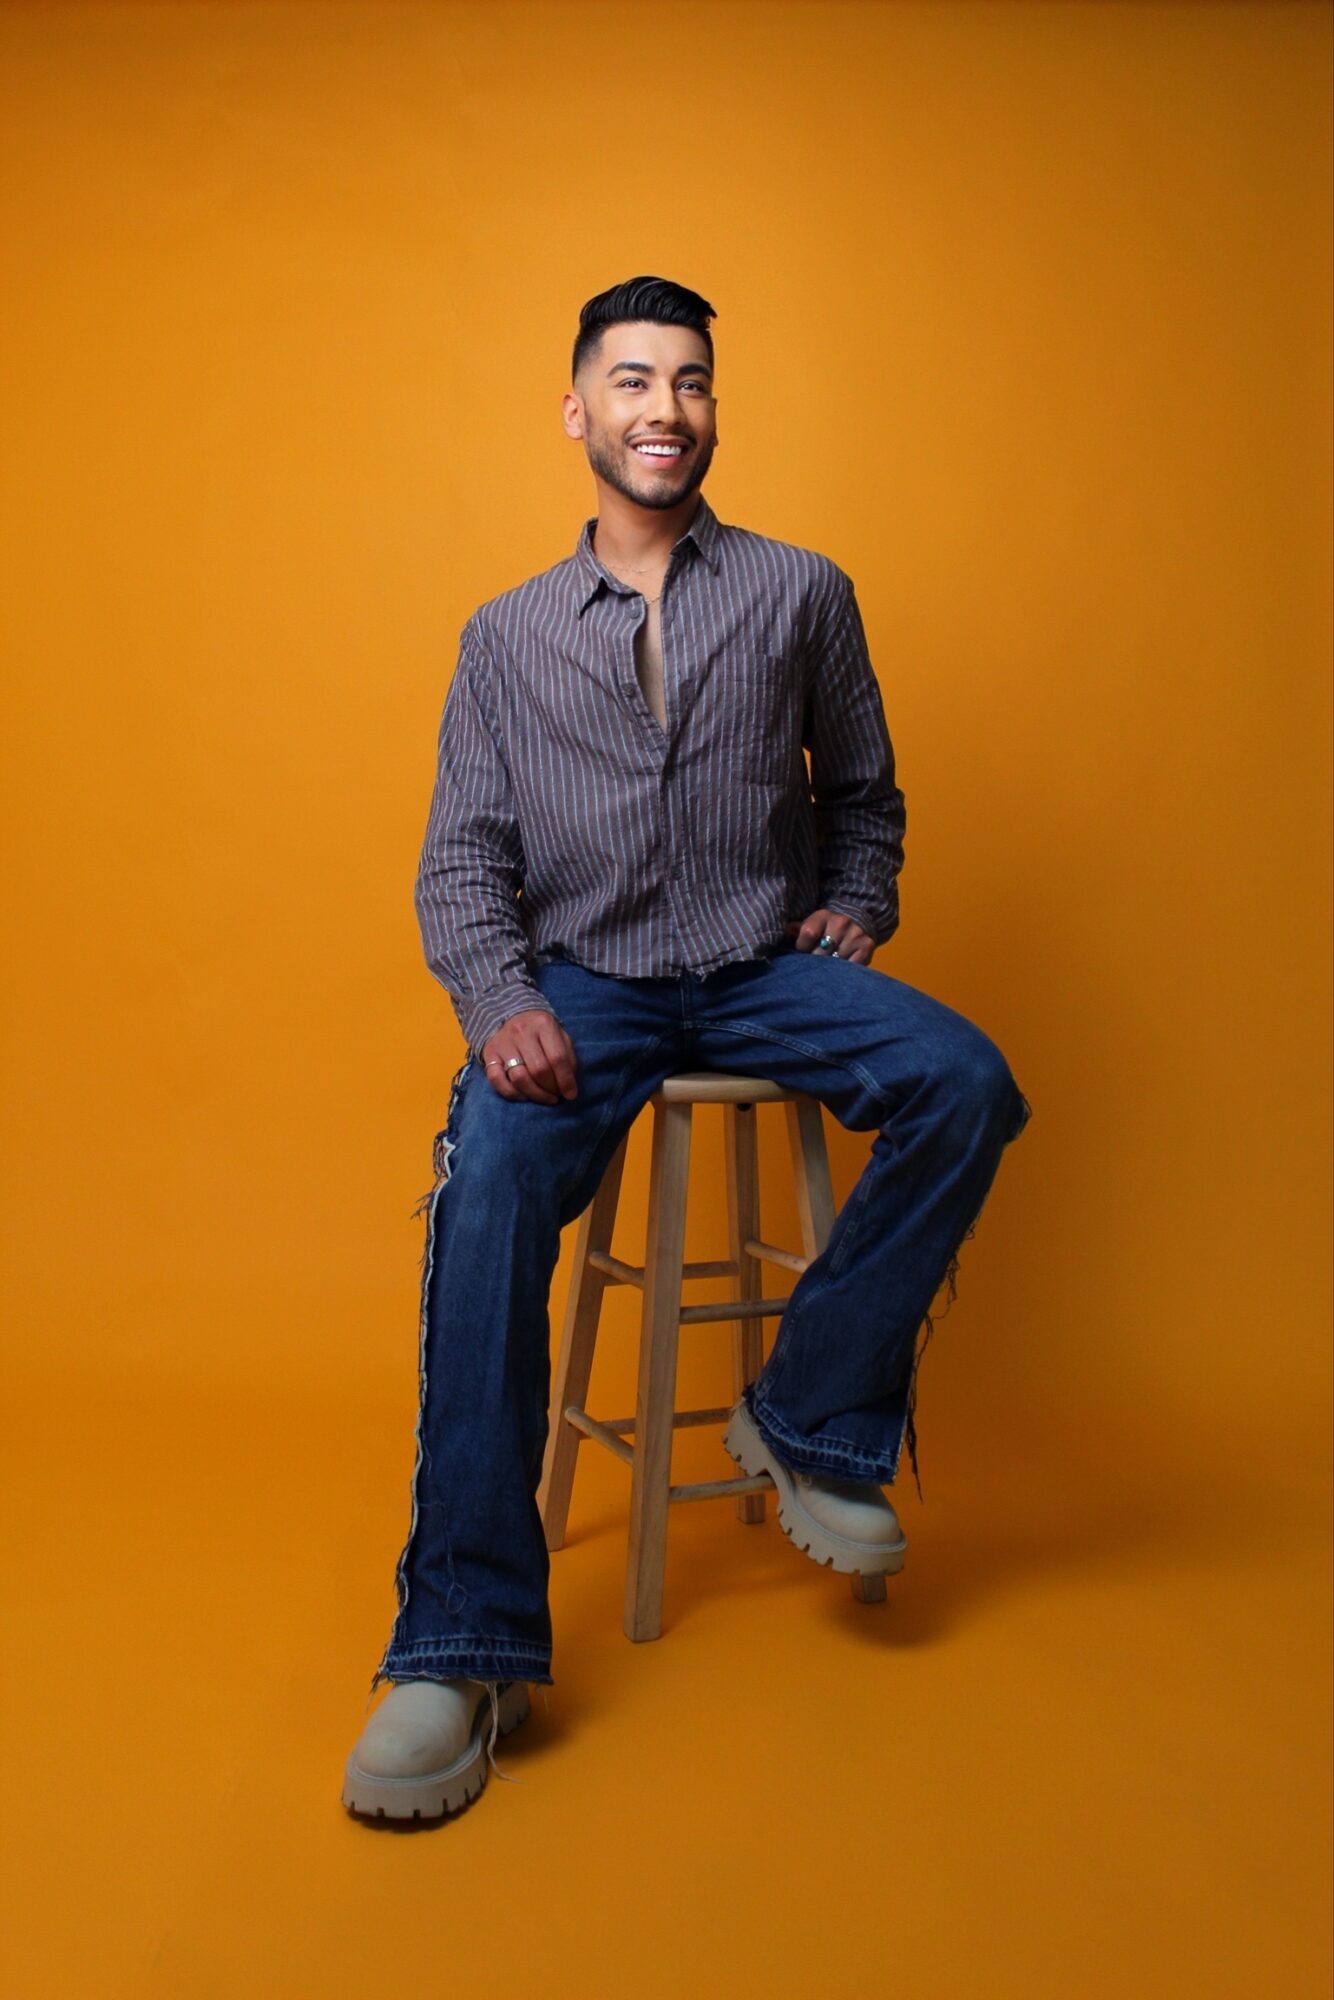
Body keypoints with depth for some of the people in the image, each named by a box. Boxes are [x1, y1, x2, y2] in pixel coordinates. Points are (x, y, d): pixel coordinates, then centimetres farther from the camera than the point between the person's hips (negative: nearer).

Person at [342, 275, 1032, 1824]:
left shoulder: (804, 596, 10)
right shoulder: (507, 636, 11)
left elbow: (864, 793, 20)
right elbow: (464, 859, 4)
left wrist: (856, 908, 0)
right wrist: (502, 1002, -15)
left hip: (764, 969, 1)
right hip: (582, 983, -1)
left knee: (964, 1086, -26)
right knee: (489, 1182, -30)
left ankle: (809, 1419, -7)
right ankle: (463, 1644, -24)